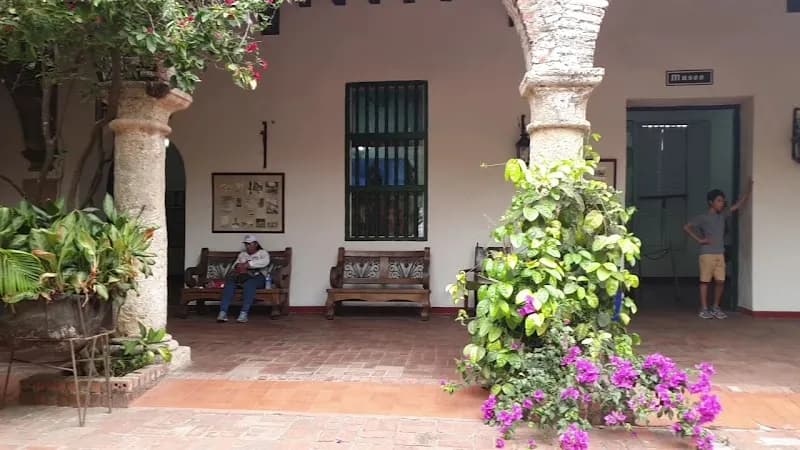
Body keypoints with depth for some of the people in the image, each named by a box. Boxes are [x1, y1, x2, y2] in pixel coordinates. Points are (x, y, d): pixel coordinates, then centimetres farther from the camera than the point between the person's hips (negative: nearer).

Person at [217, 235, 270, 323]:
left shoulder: (263, 253, 12)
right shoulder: (242, 254, 28)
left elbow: (265, 262, -11)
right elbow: (236, 266, 13)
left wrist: (247, 264, -17)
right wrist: (240, 268, -13)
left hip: (257, 277, -4)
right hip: (242, 276, 4)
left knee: (249, 283, -38)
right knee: (230, 281, -28)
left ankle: (244, 313, -46)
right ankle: (223, 312, -39)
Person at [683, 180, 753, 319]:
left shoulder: (723, 215, 12)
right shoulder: (703, 218, -3)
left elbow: (739, 204, 10)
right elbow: (687, 227, -6)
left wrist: (750, 189, 3)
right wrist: (699, 239, -10)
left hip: (720, 254, 5)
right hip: (707, 254, -5)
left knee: (720, 281, 3)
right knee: (705, 281, 0)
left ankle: (716, 308, 15)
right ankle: (704, 309, 4)